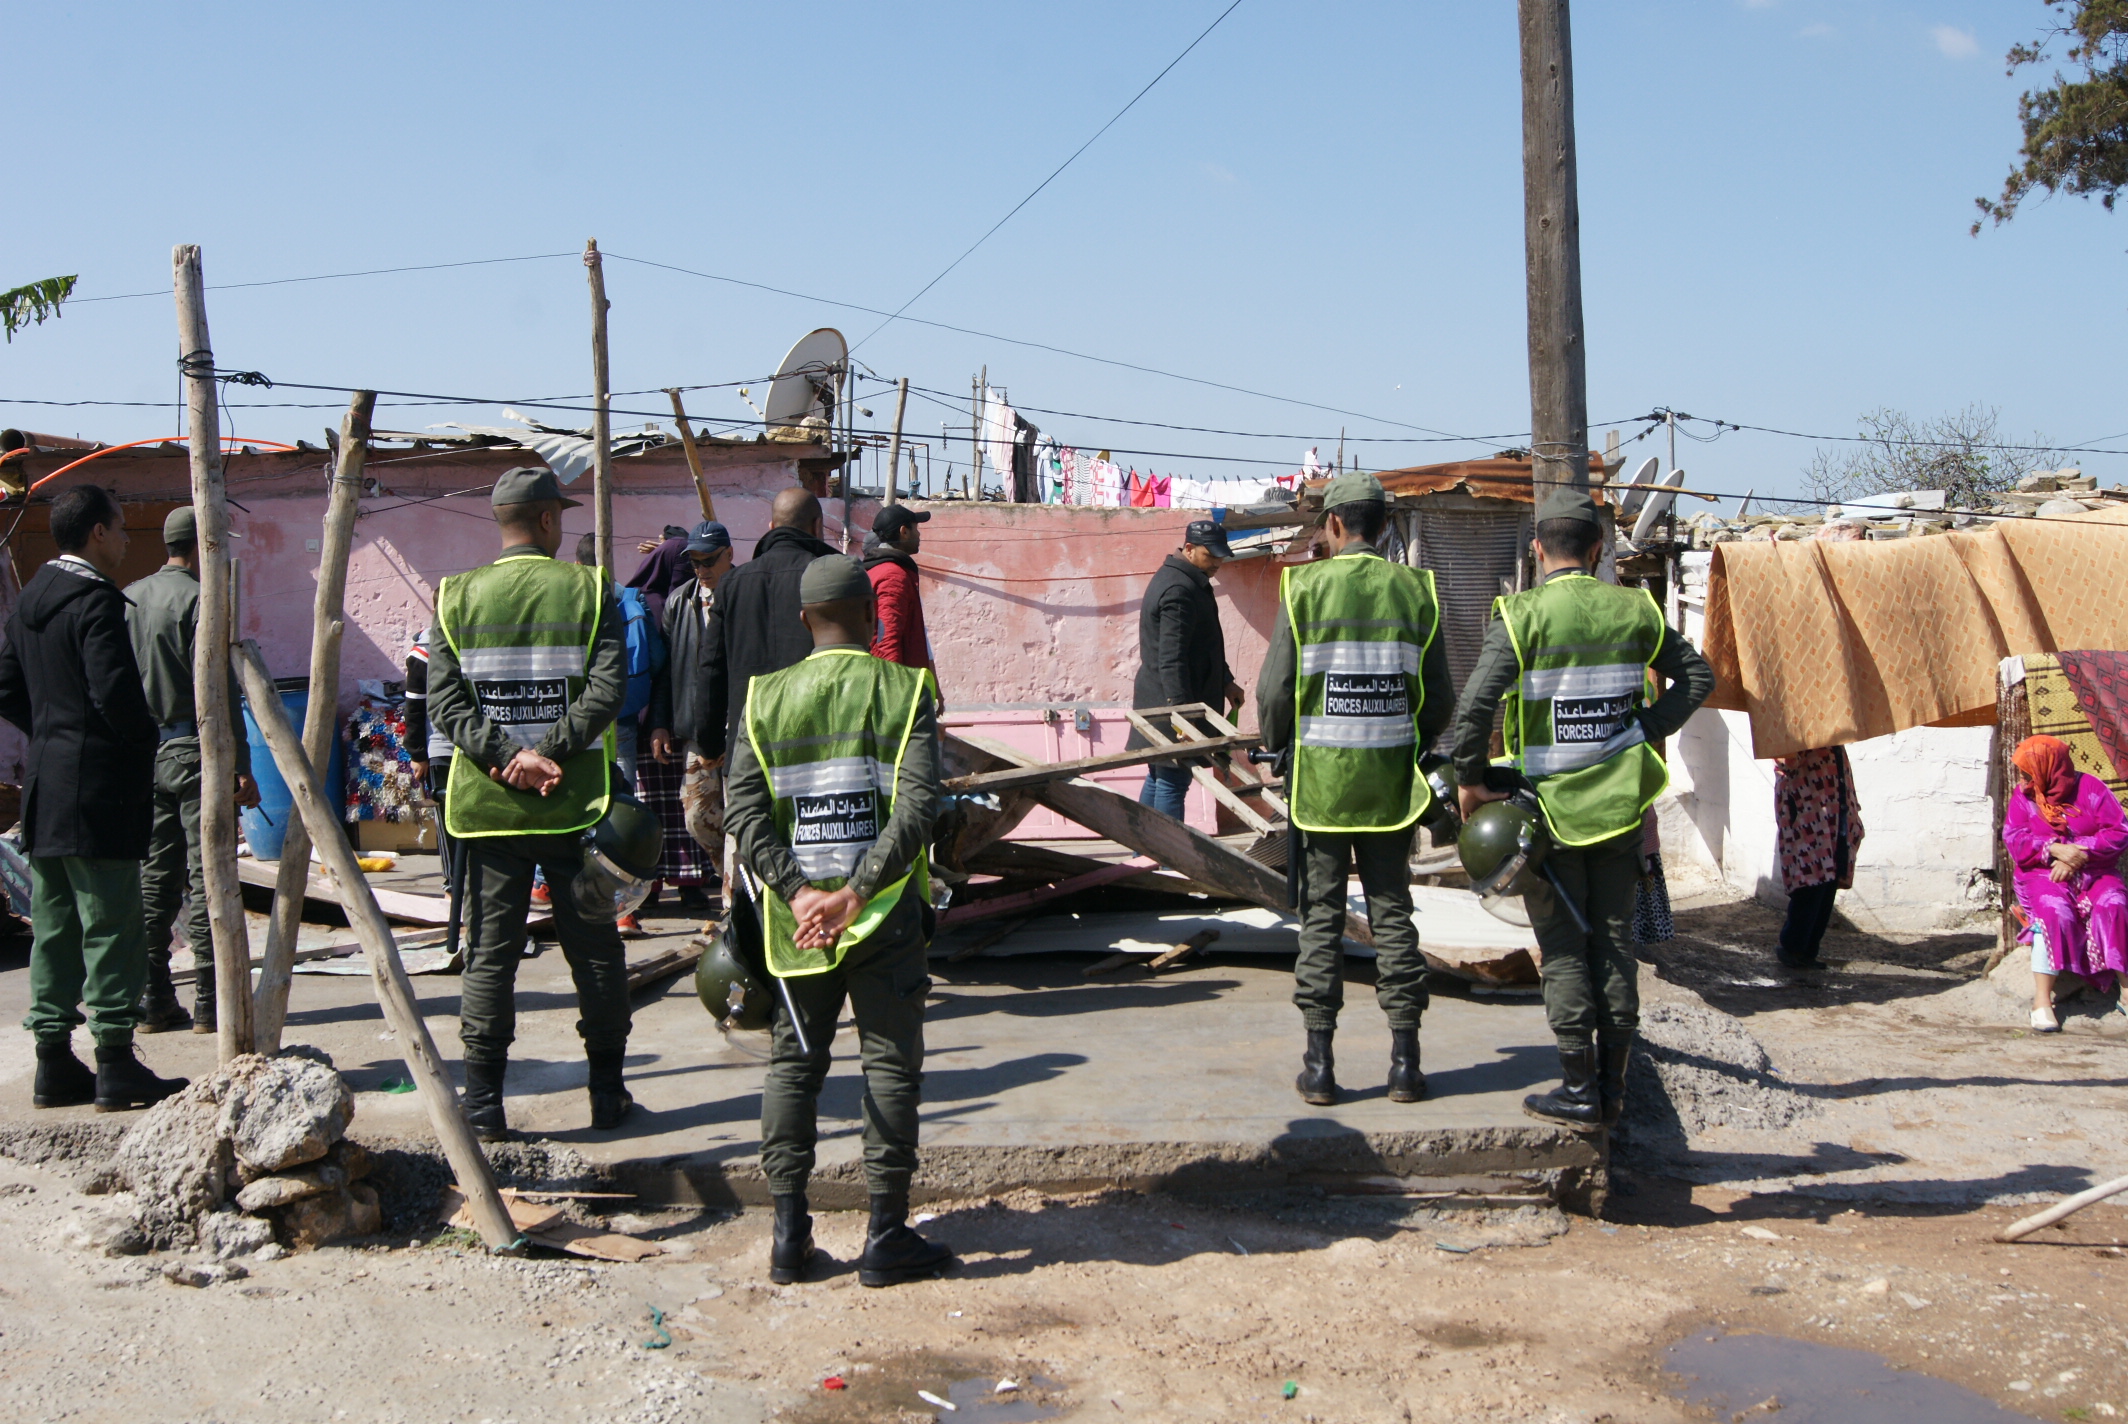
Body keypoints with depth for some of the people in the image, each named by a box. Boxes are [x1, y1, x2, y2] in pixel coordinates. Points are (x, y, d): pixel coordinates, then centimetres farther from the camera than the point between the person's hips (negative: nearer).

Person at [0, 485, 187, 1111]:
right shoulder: (97, 600, -15)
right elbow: (115, 691, -22)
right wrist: (145, 741, -6)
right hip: (98, 791, -9)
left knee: (53, 929, 12)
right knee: (111, 928, -3)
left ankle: (54, 1064, 16)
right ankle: (115, 1067, 0)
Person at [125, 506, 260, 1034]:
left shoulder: (128, 598, 11)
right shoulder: (198, 600, -12)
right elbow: (218, 691, -16)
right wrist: (241, 766, -14)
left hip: (144, 751, 7)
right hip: (192, 750, -7)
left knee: (155, 876, 10)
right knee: (206, 877, -3)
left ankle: (154, 1000, 13)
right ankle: (210, 1002, -1)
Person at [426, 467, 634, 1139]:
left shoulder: (457, 596, 2)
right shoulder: (589, 590, -3)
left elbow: (444, 700, -7)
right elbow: (607, 688, -14)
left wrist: (505, 755, -11)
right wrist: (549, 753, -14)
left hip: (489, 802, 1)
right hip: (575, 803, -1)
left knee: (490, 951, 8)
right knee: (595, 949, 10)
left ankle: (483, 1102, 8)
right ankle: (607, 1094, 16)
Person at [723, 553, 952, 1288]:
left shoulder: (765, 697, 2)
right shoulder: (904, 689, -5)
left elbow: (743, 810, -8)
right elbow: (918, 805, -17)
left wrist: (798, 894, -12)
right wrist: (855, 893, -18)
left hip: (798, 911, 3)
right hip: (886, 914, -2)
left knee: (794, 1061, 13)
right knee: (891, 1063, 6)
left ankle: (789, 1233, 14)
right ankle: (886, 1237, 9)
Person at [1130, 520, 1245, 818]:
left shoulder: (1190, 583, 15)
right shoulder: (1179, 590, -19)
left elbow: (1204, 645, 27)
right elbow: (1171, 660, -26)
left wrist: (1225, 681, 24)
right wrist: (1182, 710, -29)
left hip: (1163, 703, 11)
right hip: (1172, 702, -11)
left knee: (1158, 779, 17)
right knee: (1173, 783, -7)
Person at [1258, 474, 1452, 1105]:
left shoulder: (1305, 586, -6)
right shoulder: (1416, 590, 1)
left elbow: (1275, 689, -6)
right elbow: (1439, 698, 2)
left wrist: (1276, 747, 13)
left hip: (1320, 775, -2)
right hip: (1390, 779, 2)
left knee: (1321, 916, 5)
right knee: (1392, 912, 9)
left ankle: (1319, 1062, 7)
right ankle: (1405, 1060, 10)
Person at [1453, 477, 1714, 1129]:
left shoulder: (1521, 614, -11)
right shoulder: (1633, 609, 3)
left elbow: (1476, 704, -19)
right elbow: (1697, 674, 10)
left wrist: (1469, 779, -7)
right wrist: (1648, 730, 10)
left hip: (1550, 804, -4)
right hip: (1622, 802, 4)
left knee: (1563, 948, 4)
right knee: (1615, 939, 12)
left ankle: (1579, 1090, 6)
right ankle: (1612, 1083, 18)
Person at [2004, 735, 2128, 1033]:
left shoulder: (2090, 788, 1)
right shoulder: (2022, 796, 5)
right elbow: (2014, 839, -7)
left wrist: (2079, 854, -17)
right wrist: (2055, 849, -22)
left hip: (2094, 872, 1)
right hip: (2042, 874, -1)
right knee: (2054, 910, -32)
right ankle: (2041, 999, -34)